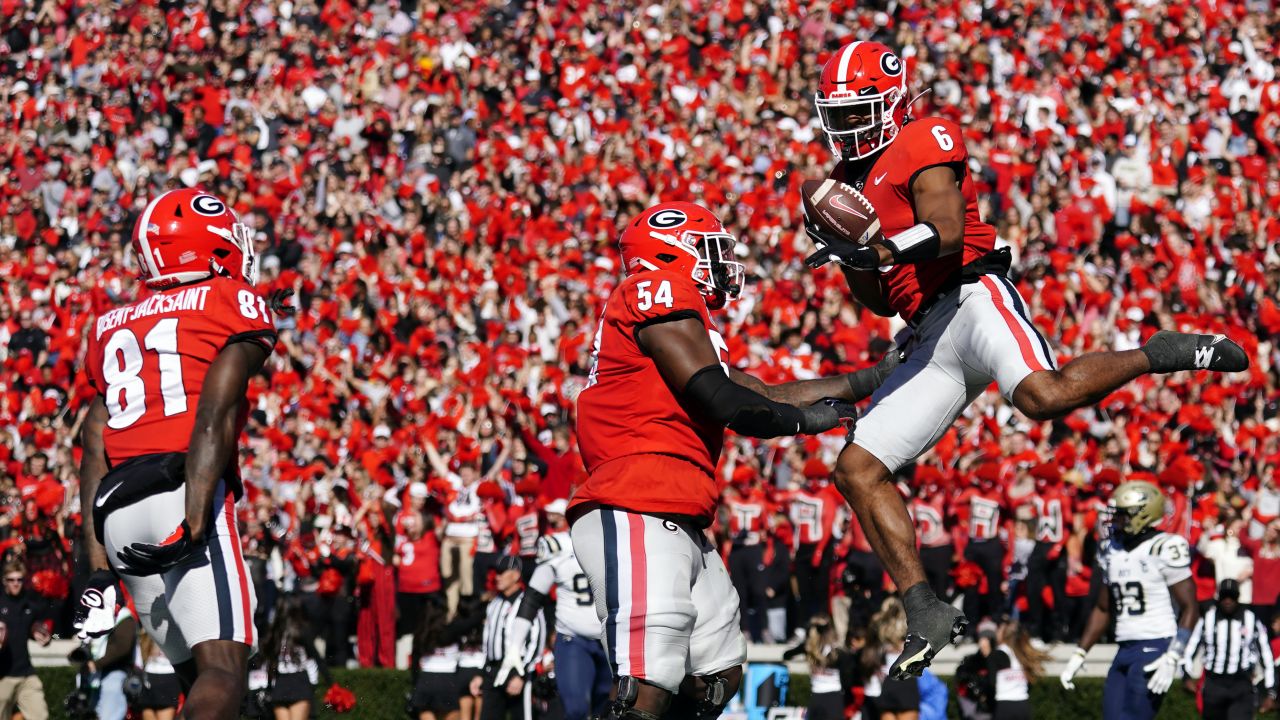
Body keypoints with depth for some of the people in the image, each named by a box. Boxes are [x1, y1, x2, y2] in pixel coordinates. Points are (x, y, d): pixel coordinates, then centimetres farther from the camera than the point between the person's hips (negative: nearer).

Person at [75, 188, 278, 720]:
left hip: (117, 512, 7)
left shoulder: (113, 329, 24)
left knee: (198, 675, 15)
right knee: (224, 673, -15)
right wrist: (195, 523, -18)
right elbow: (213, 419, -10)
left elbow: (94, 455, 17)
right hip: (181, 495, -7)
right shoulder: (236, 308, 5)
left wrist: (99, 569, 14)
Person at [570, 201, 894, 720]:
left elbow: (767, 398, 26)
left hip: (676, 523, 11)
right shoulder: (661, 291, -3)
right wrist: (805, 418, 5)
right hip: (634, 516, -11)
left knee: (718, 678, 16)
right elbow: (722, 401, -11)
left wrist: (876, 377, 27)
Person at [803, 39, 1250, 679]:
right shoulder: (849, 183, 25)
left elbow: (946, 231, -15)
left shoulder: (922, 145, 0)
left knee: (1043, 395, -37)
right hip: (931, 342, 8)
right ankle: (925, 613, -6)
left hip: (971, 298, -8)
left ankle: (1159, 354, -11)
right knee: (857, 469, -2)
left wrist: (872, 248, -19)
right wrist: (844, 251, 8)